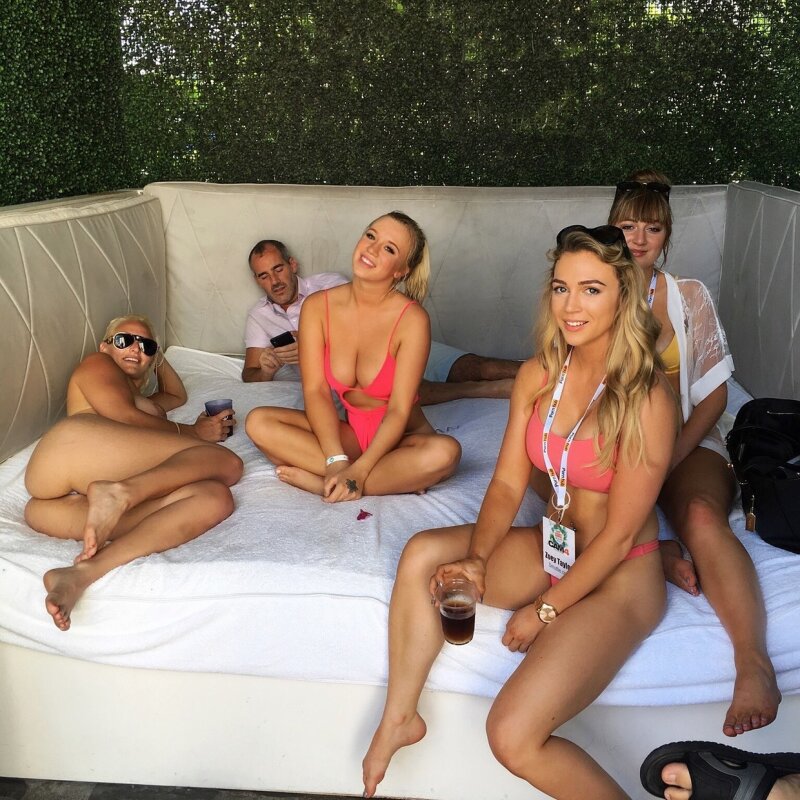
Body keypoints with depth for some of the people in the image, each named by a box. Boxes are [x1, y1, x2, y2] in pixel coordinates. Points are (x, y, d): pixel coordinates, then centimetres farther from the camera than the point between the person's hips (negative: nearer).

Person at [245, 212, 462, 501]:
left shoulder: (412, 320, -17)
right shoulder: (317, 306, -7)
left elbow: (399, 411, -19)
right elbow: (315, 391, -11)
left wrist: (357, 472, -29)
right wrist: (337, 462, -24)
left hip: (400, 437, -3)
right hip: (348, 432, 3)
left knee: (445, 452, -34)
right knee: (258, 422, -19)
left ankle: (318, 482, -23)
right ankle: (397, 479, -20)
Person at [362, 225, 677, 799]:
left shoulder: (647, 401, -21)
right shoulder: (538, 376, -2)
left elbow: (619, 536, -17)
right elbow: (507, 483, 0)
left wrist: (545, 610, -13)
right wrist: (477, 558, -16)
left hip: (621, 577, -6)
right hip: (549, 547, 7)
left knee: (513, 736, -22)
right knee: (422, 554, -13)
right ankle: (400, 718, 2)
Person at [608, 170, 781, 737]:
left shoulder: (691, 296, 8)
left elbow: (714, 393, 4)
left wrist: (673, 454, -13)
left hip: (685, 440, -1)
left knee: (702, 514, -34)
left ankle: (755, 665, -42)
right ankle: (656, 552, -25)